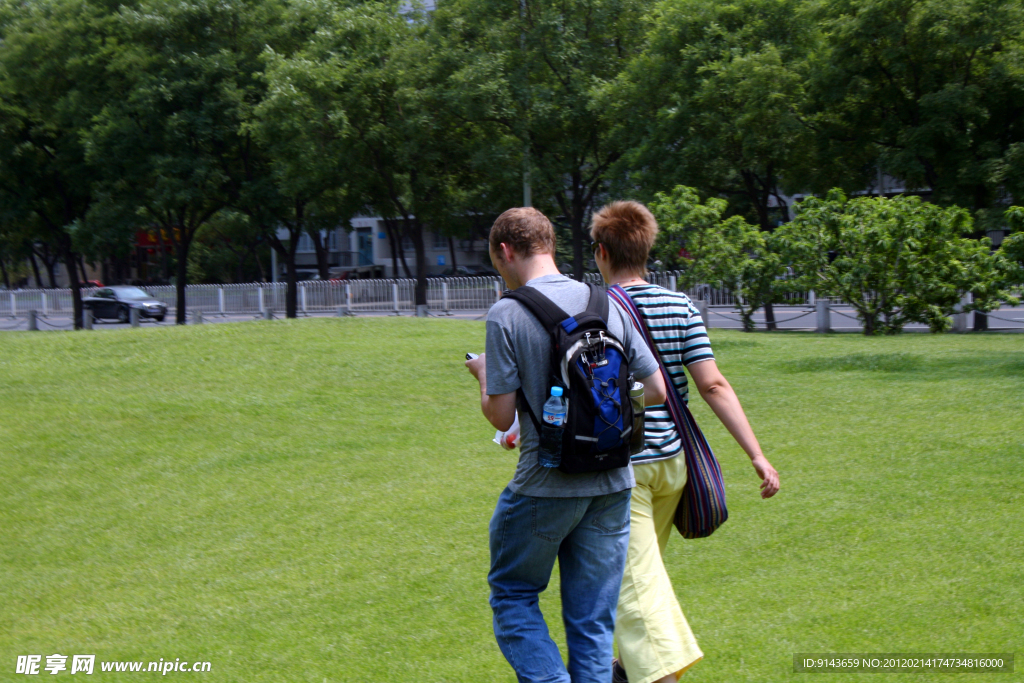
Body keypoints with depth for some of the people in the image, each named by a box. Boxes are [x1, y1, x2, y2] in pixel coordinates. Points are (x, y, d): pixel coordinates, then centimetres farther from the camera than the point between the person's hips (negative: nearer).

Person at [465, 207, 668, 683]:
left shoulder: (507, 314, -10)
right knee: (593, 620, 11)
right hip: (612, 483, 4)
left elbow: (501, 416, -11)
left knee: (513, 594, 13)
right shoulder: (607, 305, 4)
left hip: (545, 486, -4)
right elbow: (656, 391, 5)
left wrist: (484, 375, 9)